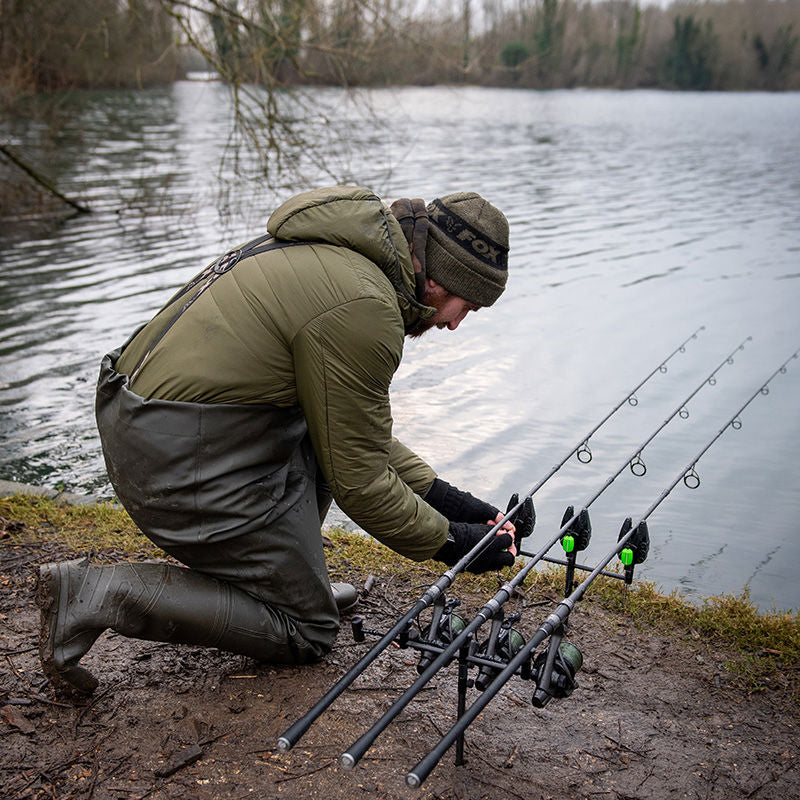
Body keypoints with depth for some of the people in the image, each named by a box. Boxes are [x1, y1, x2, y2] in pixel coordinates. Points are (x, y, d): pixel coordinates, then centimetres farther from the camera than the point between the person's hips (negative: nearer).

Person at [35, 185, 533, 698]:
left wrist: (443, 497, 15)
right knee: (306, 632, 7)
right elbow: (358, 479, -13)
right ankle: (98, 595, -2)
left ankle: (281, 577, 20)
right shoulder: (364, 307, -20)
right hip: (186, 464, -10)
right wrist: (449, 542, 1)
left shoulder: (336, 253, 12)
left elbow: (361, 434, 19)